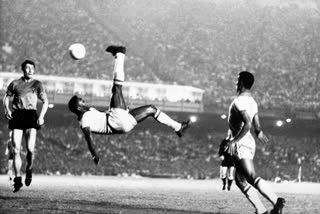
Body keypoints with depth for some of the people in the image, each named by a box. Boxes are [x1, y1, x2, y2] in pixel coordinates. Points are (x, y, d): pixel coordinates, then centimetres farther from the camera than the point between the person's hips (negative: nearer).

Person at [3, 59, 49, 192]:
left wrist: (41, 117, -5)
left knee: (30, 148, -14)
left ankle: (29, 171, 14)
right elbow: (7, 96, 24)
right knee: (16, 149, -6)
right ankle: (17, 178, 0)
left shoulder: (37, 84, 10)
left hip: (31, 116, -1)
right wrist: (6, 109, 5)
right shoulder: (15, 83, 13)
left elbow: (45, 102, 9)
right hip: (17, 115, 1)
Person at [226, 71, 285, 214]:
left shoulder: (239, 101, -14)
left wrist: (234, 140, -24)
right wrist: (259, 133, 40)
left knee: (252, 178, -16)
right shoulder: (252, 102, 14)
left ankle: (276, 201, -27)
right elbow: (257, 127, 18)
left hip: (241, 143, -9)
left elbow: (247, 124, -26)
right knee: (240, 181, 10)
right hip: (249, 143, 9)